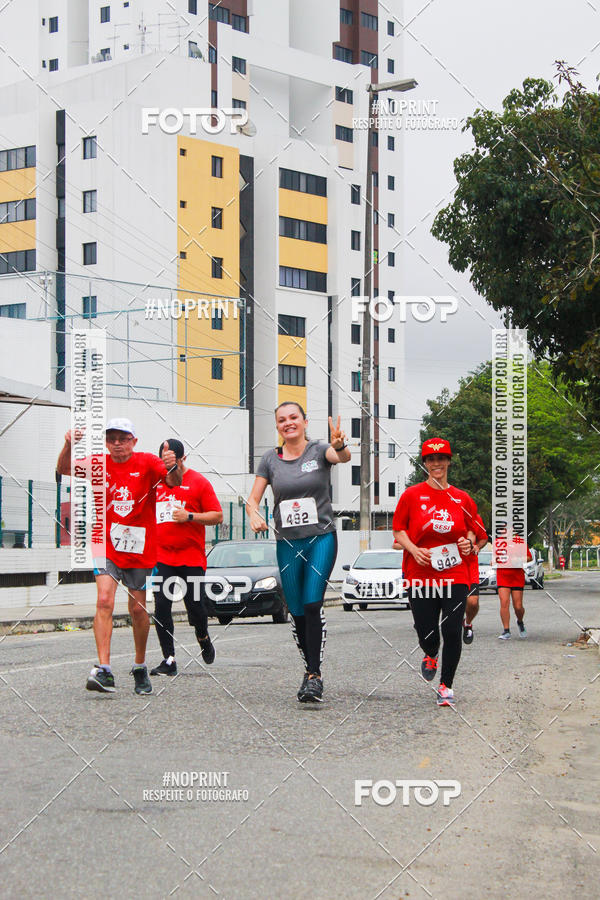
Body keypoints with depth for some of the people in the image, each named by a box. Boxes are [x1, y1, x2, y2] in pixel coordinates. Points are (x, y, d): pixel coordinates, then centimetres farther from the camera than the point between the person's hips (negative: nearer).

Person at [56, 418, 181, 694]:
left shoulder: (147, 463, -4)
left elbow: (175, 482, -19)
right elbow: (64, 470, -9)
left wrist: (172, 468, -42)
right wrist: (69, 447, -30)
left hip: (140, 548, 0)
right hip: (107, 545, 0)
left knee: (138, 609, 7)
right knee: (104, 600, -18)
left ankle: (140, 667, 28)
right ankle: (103, 670, -24)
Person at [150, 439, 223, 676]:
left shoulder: (198, 482, 1)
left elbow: (217, 516, -1)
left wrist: (189, 516, -14)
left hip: (192, 558, -3)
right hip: (161, 556, 3)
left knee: (195, 607, -2)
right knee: (161, 606, -6)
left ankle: (203, 637, 31)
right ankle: (169, 660, 0)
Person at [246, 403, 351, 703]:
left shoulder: (318, 450, -1)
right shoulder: (271, 459, 7)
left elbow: (342, 457, -23)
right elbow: (253, 499, 7)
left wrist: (340, 446, -47)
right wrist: (255, 515, -16)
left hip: (321, 538, -3)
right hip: (287, 543, 4)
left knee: (313, 605, -16)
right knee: (297, 612, 6)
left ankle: (314, 676, -14)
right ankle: (311, 670, 21)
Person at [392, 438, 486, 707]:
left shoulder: (462, 499, 8)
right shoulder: (412, 495, 3)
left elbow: (473, 530, 19)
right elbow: (399, 529, 6)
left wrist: (469, 542, -3)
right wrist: (414, 550, -10)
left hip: (456, 575, 1)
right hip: (421, 575, -1)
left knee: (452, 631, -8)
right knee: (426, 634, -3)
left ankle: (446, 685, 9)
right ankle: (430, 657, 36)